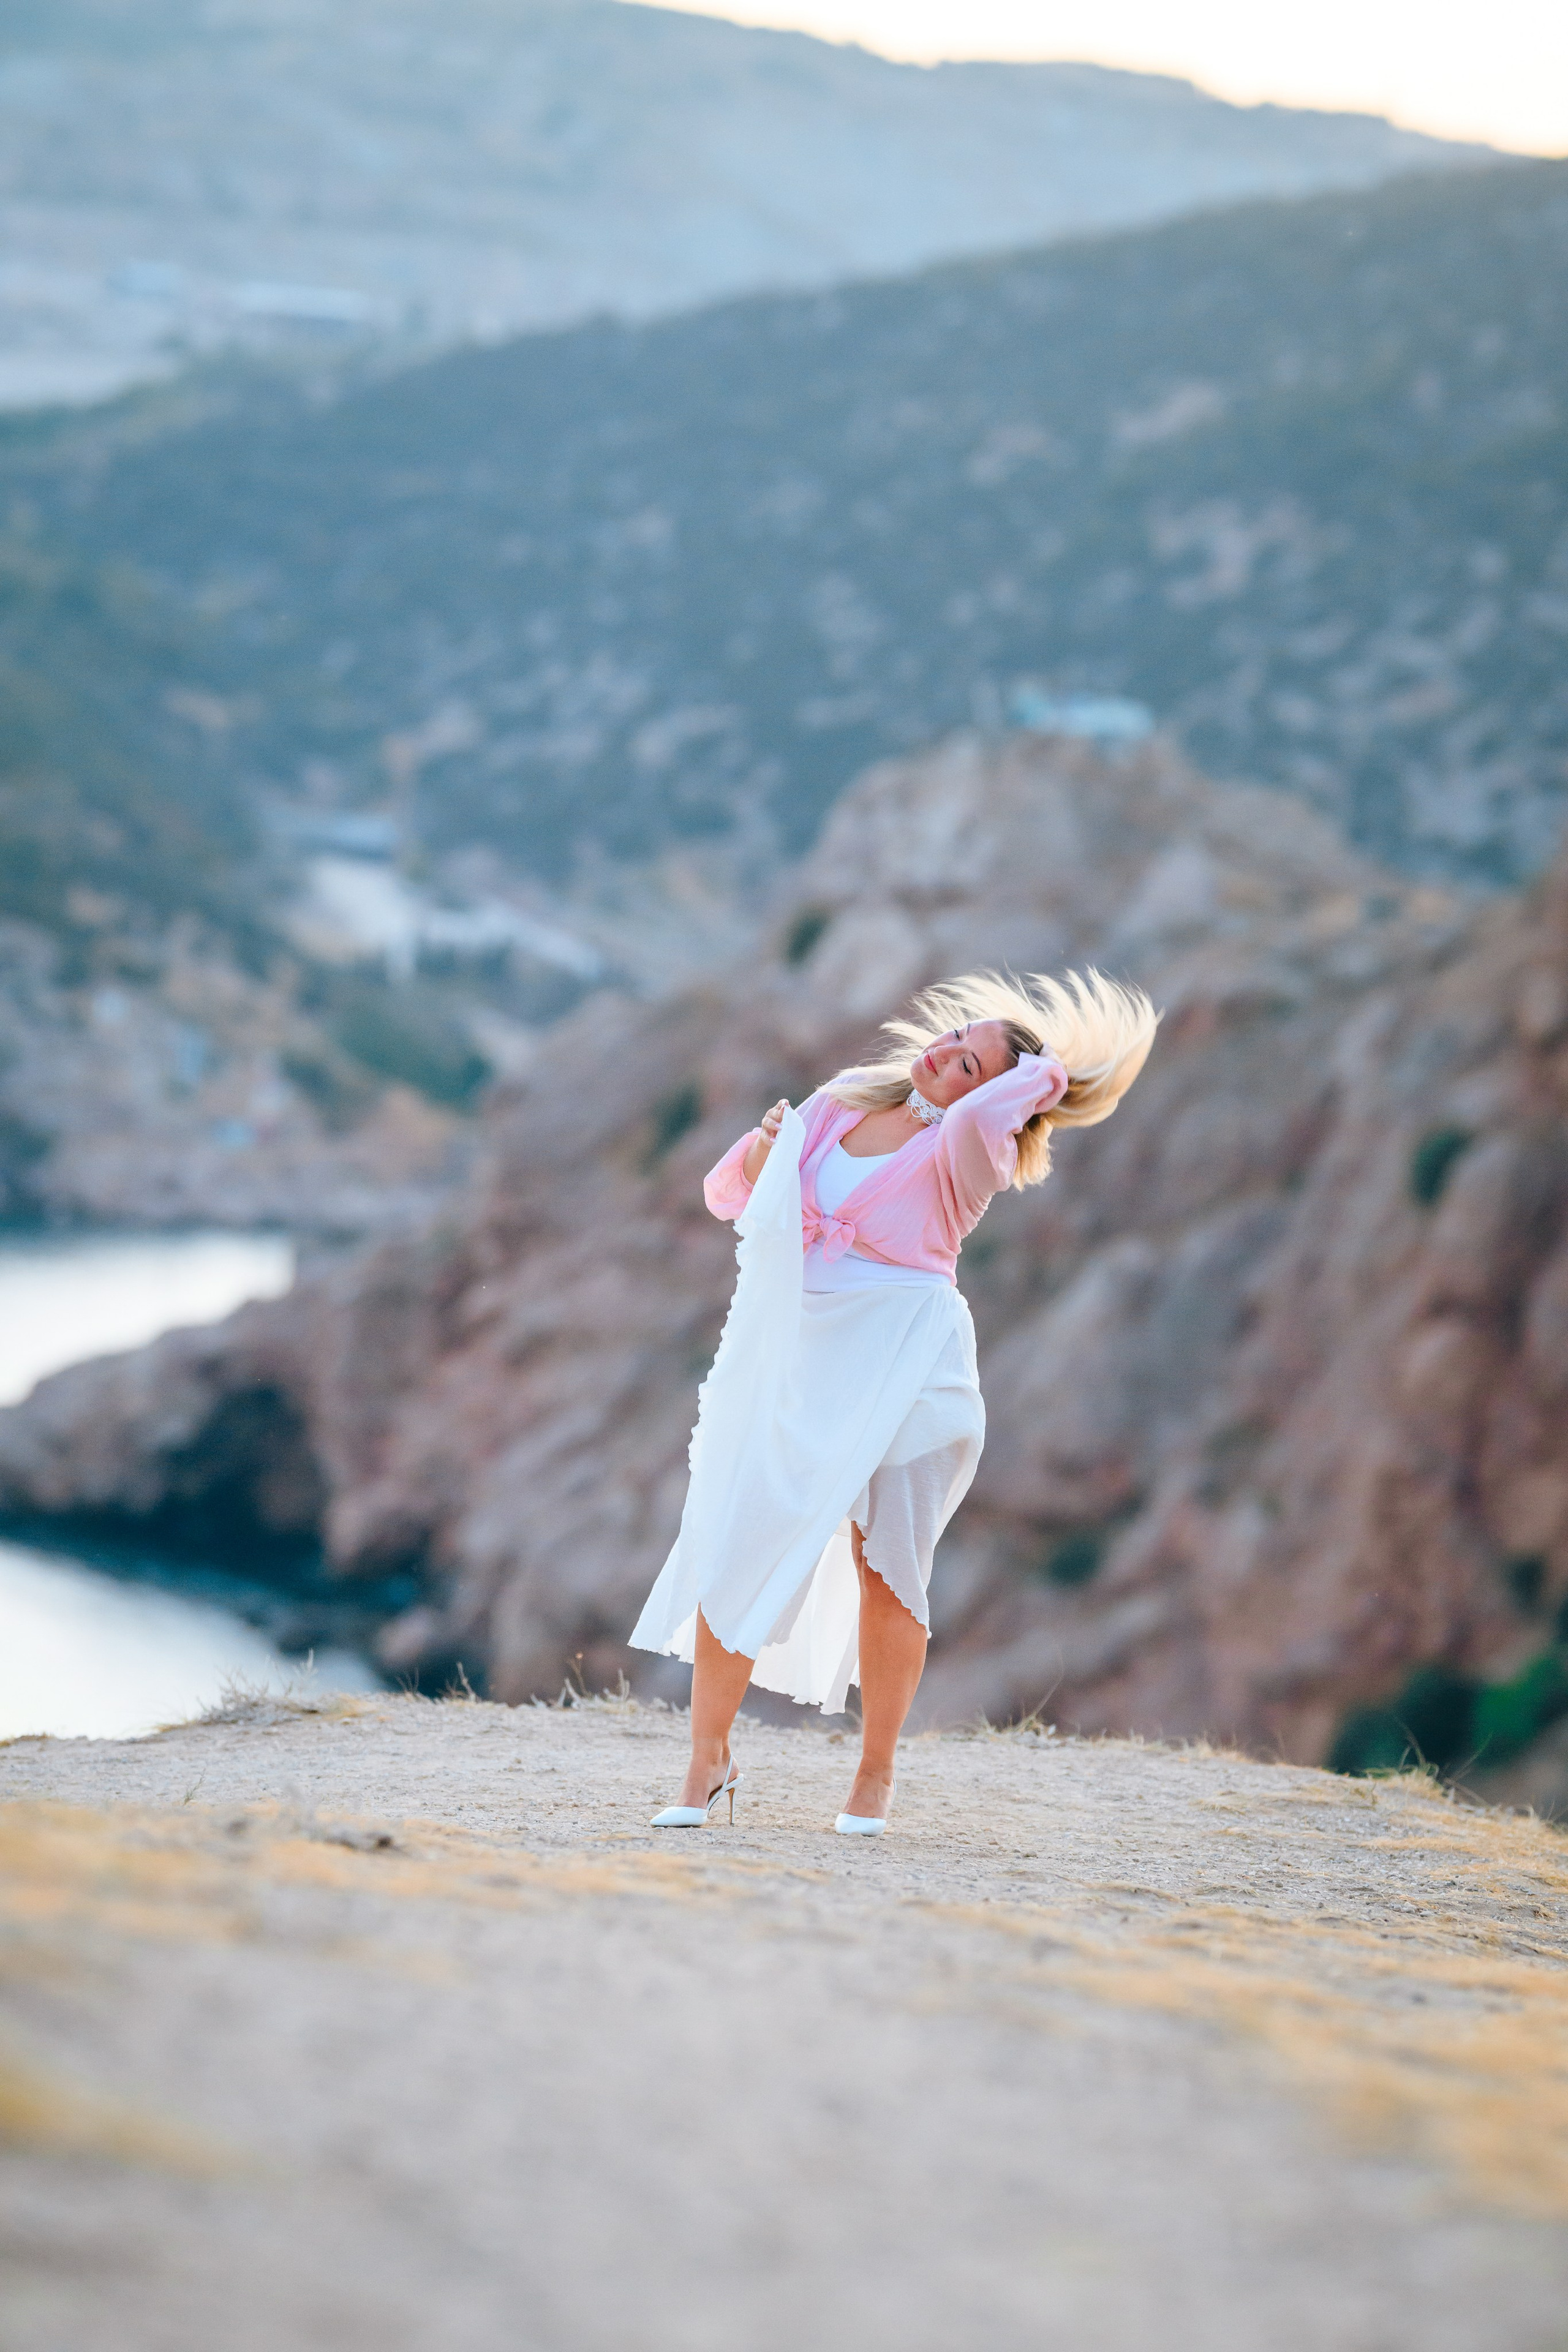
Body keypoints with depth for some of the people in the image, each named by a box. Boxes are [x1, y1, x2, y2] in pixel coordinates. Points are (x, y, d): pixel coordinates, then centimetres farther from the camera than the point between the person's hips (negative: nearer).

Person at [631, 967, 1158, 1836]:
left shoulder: (961, 1152, -7)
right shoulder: (837, 1107, 9)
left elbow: (986, 1116, -35)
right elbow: (726, 1195, 16)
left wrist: (1046, 1072, -15)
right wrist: (761, 1151, -5)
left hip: (899, 1372, -4)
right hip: (792, 1364, 4)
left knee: (886, 1568, 0)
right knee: (730, 1554, -2)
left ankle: (875, 1776, 15)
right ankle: (708, 1763, 9)